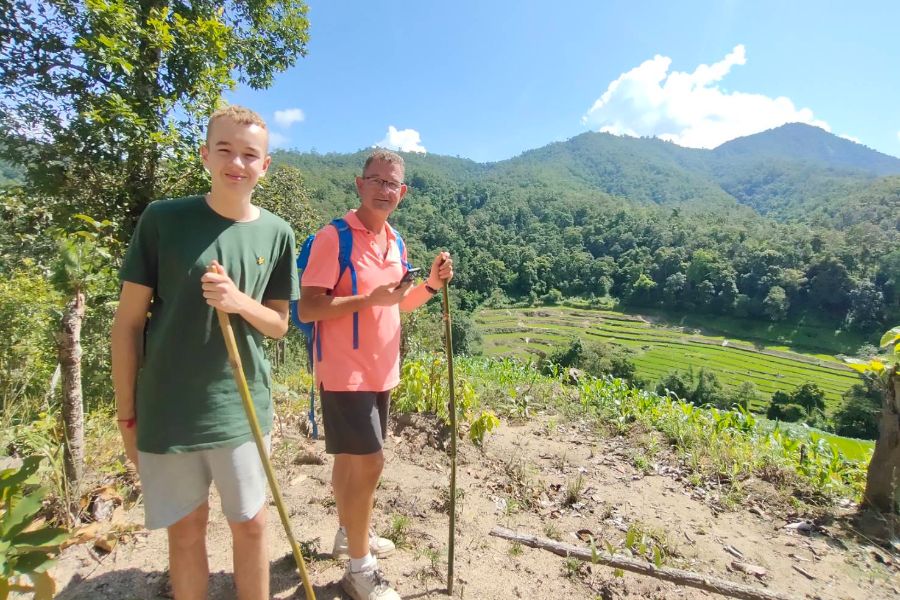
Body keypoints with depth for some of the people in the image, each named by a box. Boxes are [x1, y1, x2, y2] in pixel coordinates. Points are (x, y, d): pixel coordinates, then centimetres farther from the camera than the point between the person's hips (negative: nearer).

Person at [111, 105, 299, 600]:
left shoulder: (276, 233, -2)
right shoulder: (163, 219, -7)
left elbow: (279, 325, 3)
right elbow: (128, 322, -3)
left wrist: (240, 302, -18)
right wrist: (126, 413, 0)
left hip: (241, 407, 1)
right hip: (167, 408, -1)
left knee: (250, 523, 14)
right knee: (186, 527, 16)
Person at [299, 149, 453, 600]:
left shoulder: (395, 243, 9)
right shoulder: (333, 237, -15)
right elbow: (307, 309, -19)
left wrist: (430, 284, 0)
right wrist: (370, 297, -26)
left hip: (380, 372, 8)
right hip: (345, 372, -7)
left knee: (351, 458, 21)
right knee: (368, 462, -4)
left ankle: (350, 534, 41)